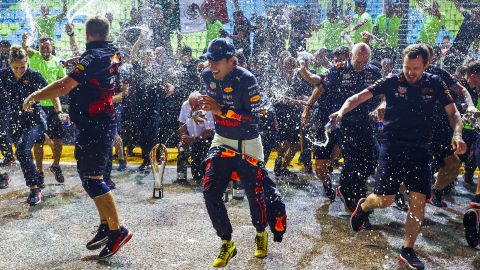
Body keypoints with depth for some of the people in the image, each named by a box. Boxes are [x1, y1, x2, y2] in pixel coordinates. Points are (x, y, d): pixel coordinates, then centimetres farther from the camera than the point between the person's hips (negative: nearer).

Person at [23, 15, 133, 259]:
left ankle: (117, 230, -4)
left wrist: (34, 96, -15)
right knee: (91, 175, 15)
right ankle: (105, 226, 21)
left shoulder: (94, 56, -17)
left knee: (90, 178, -7)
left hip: (92, 126, -9)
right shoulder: (113, 54, 10)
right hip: (105, 122, 9)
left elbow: (65, 86, -25)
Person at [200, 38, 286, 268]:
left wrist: (220, 110, -30)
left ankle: (261, 235, 32)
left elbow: (253, 119, -25)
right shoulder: (208, 75, -2)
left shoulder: (246, 80, -22)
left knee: (255, 193, 1)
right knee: (210, 192, -7)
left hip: (247, 144, -5)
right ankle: (227, 244, 10)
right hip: (222, 141, 5)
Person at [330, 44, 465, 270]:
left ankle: (408, 251, 14)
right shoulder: (392, 82, -3)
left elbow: (453, 112, 5)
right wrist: (342, 111, -28)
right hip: (392, 146, -3)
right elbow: (360, 96, -9)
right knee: (385, 199, -7)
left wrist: (457, 135, -15)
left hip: (420, 149, 3)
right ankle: (363, 206, 30)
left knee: (419, 199, -2)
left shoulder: (434, 84, 5)